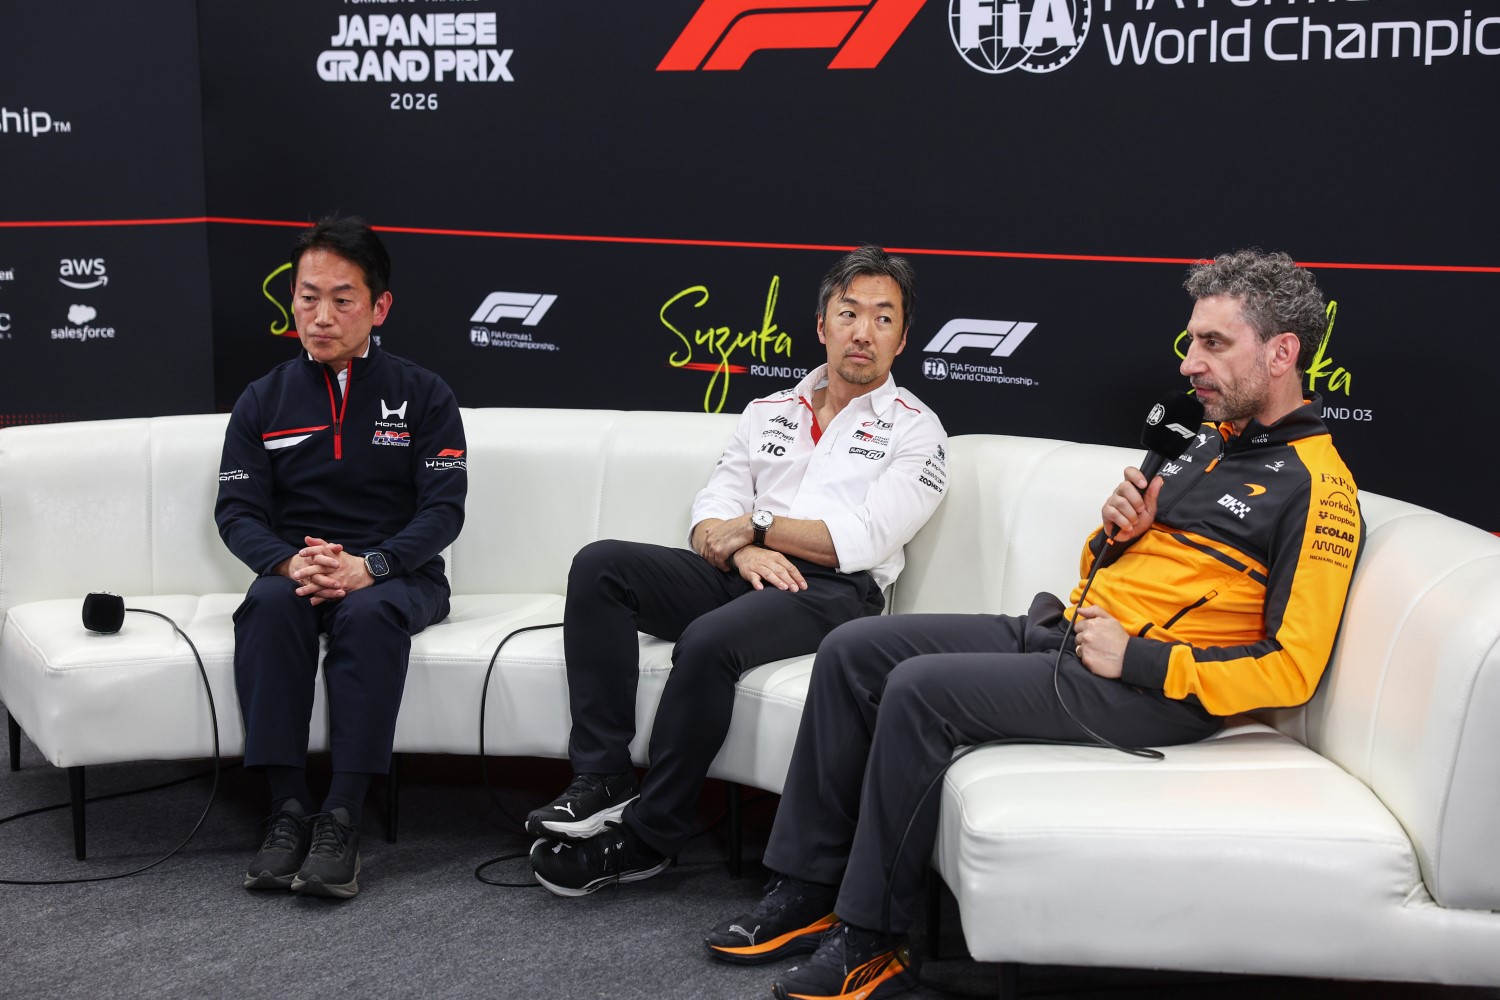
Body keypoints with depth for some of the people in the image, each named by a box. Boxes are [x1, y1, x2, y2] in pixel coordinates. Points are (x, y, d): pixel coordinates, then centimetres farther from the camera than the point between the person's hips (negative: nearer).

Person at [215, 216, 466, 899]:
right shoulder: (263, 401, 11)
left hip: (397, 573, -2)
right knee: (270, 603, -33)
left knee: (368, 613, -36)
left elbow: (443, 509, -5)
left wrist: (366, 566, -23)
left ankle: (342, 819, -36)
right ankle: (287, 810, -32)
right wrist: (290, 562, -20)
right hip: (296, 568, 2)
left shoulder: (423, 395, 5)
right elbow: (236, 510, 3)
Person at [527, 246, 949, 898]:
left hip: (833, 594, -5)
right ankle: (601, 782, -20)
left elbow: (863, 541, -9)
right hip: (740, 575, 6)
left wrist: (754, 523, -4)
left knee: (709, 641, -35)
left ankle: (647, 837, -20)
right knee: (598, 566, -17)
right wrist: (743, 550, -11)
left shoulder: (914, 429, 6)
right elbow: (711, 513, 12)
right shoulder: (768, 413, 22)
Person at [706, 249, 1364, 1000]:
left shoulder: (1315, 486, -10)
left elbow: (1291, 669, -17)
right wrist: (1117, 531, 2)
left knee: (921, 689, -26)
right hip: (1060, 629, 9)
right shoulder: (1209, 443, 18)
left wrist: (1134, 656, -18)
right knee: (851, 651, -1)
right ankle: (807, 889, 2)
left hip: (1151, 690, -9)